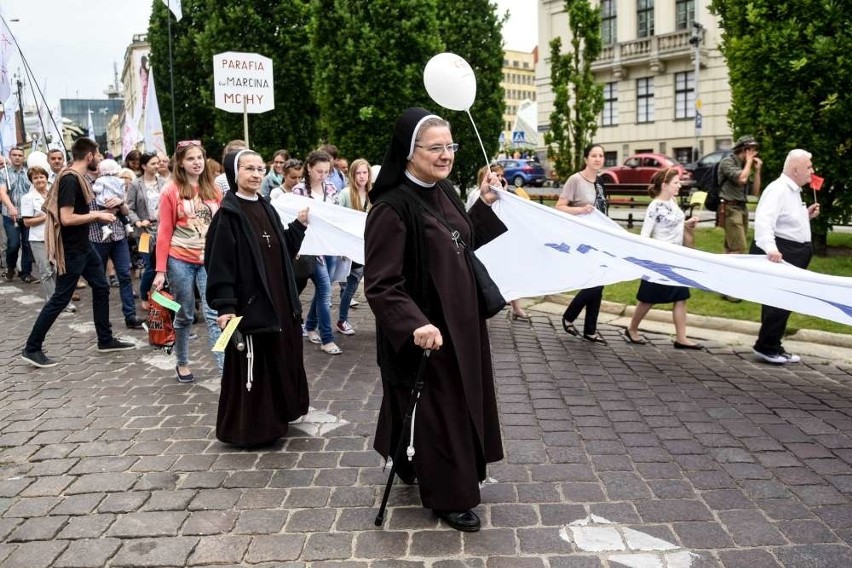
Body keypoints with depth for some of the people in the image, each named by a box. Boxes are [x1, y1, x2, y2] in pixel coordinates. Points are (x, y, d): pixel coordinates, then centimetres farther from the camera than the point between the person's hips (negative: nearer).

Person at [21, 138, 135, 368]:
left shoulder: (79, 177, 9)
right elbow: (66, 218, -26)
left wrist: (97, 215, 7)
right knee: (60, 298, -2)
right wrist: (96, 215, -17)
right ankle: (32, 348, 9)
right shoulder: (70, 180, -21)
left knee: (101, 288, 14)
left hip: (84, 246, 10)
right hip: (70, 250, -10)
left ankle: (105, 340, 24)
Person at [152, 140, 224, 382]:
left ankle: (226, 368, -9)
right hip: (180, 260, -1)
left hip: (210, 260, 2)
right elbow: (164, 232, -3)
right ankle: (182, 363, 29)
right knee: (184, 315, 11)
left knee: (214, 315, -6)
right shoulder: (171, 191, -3)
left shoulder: (213, 190, 5)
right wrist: (160, 270, -6)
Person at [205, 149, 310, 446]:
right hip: (249, 303, -8)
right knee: (252, 367, 1)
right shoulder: (228, 214, -12)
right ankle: (247, 427, 15)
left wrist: (299, 225, 7)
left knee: (280, 361, 17)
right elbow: (219, 262, -17)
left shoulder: (267, 209, 11)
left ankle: (274, 416, 33)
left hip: (278, 300, 8)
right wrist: (224, 306, -22)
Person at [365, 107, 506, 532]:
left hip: (460, 320, 9)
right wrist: (414, 324, -38)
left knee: (461, 399, 22)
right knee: (436, 408, 6)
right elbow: (380, 284, -25)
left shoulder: (444, 192, 3)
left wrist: (484, 205, 6)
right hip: (426, 331, -9)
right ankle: (447, 495, 26)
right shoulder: (392, 208, -22)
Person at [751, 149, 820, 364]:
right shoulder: (778, 189, -16)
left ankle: (773, 347, 23)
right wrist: (770, 248, -43)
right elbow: (764, 220, -31)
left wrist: (806, 215, 12)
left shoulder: (793, 191, 17)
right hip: (779, 253, -10)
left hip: (794, 254, 10)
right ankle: (766, 347, 3)